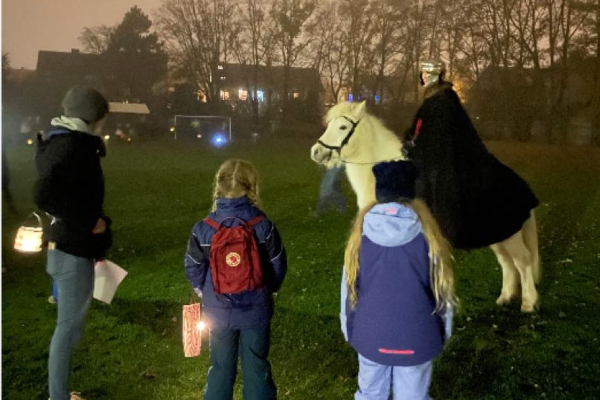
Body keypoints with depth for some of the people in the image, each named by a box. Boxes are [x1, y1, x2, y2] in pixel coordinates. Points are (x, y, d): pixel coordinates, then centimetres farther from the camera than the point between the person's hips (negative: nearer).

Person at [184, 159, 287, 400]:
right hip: (256, 309, 0)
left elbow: (193, 269, -5)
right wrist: (269, 289, 13)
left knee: (221, 367, 17)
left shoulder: (203, 229, -12)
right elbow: (278, 266, -6)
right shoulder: (263, 226, -14)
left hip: (218, 311, 1)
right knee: (256, 366, 15)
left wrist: (203, 291, 15)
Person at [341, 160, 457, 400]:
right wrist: (443, 332, 11)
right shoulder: (425, 231, -13)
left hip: (370, 334, 2)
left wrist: (348, 329, 14)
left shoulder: (361, 231, -9)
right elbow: (441, 287, -4)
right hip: (416, 335, -1)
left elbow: (348, 286, -1)